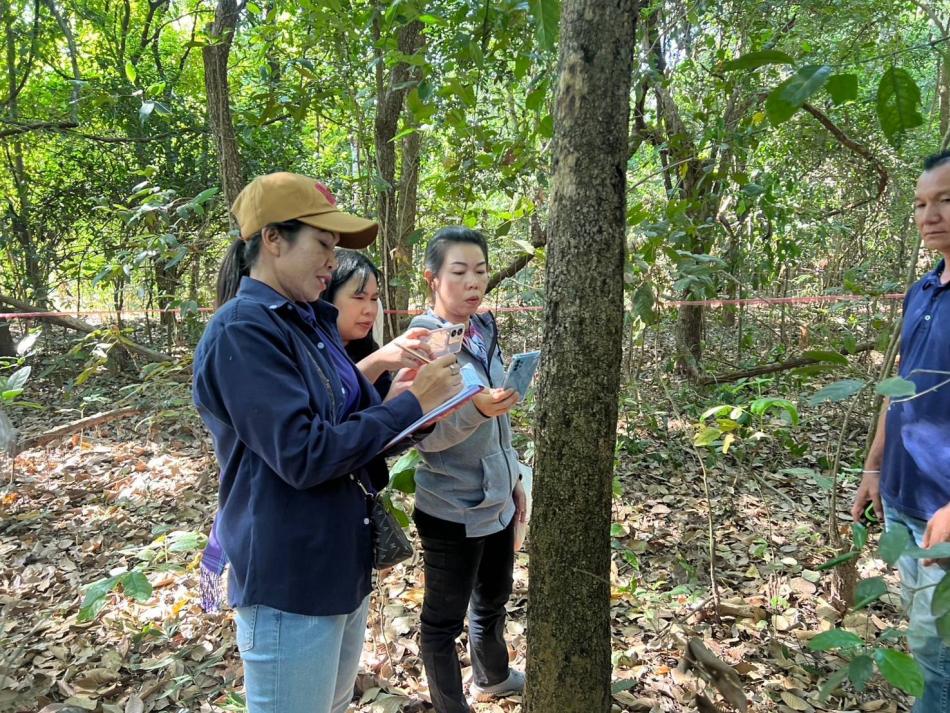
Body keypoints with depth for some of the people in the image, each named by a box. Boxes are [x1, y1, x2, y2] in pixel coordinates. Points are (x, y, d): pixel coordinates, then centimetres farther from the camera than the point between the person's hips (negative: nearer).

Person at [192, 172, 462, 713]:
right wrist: (411, 405, -21)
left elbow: (354, 415, 11)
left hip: (342, 560, 9)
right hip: (289, 577, -9)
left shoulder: (311, 323, 8)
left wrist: (427, 397, -4)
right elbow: (304, 455, -26)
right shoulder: (241, 332, -20)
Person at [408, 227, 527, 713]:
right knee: (444, 618, 10)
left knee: (493, 599, 25)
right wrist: (474, 409, -39)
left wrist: (513, 477, 16)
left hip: (495, 499, 8)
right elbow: (428, 436, -23)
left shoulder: (485, 332, 3)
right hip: (451, 507, -7)